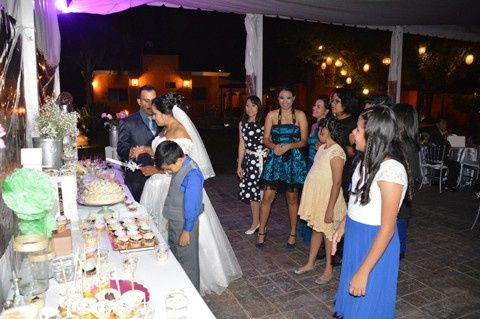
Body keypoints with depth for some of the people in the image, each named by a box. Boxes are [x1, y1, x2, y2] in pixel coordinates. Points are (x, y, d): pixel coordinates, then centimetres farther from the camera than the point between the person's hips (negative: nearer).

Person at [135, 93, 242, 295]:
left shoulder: (180, 133, -20)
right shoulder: (166, 129, 8)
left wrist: (152, 171, -8)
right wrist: (146, 149, 3)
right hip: (162, 187, 10)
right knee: (163, 230, 18)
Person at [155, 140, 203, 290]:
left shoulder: (192, 175, -28)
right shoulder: (180, 167, -1)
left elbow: (192, 206, -24)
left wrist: (186, 230, -17)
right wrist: (171, 221, 16)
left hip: (185, 224, -9)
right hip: (174, 221, 9)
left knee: (187, 262, 8)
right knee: (174, 257, 24)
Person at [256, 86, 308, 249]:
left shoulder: (300, 115, 0)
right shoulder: (272, 115, 4)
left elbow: (304, 140, -3)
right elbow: (266, 139, 1)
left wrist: (289, 146, -18)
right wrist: (274, 146, -19)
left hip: (294, 159, -1)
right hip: (275, 158, 1)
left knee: (292, 198, 10)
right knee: (267, 196, -1)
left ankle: (293, 234, 25)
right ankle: (261, 232, 15)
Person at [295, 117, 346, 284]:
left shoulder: (336, 152, -21)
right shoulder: (322, 148, 6)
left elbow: (337, 183, -22)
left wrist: (330, 209, -23)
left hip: (327, 200, -8)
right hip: (316, 197, 8)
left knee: (327, 233, 7)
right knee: (316, 230, 18)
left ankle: (328, 269, 24)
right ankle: (310, 263, 33)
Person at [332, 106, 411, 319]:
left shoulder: (391, 170, -27)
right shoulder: (369, 159, -1)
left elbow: (387, 229, -24)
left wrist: (364, 272, -21)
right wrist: (341, 228, 16)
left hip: (375, 242, -7)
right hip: (355, 236, 7)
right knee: (352, 299, 24)